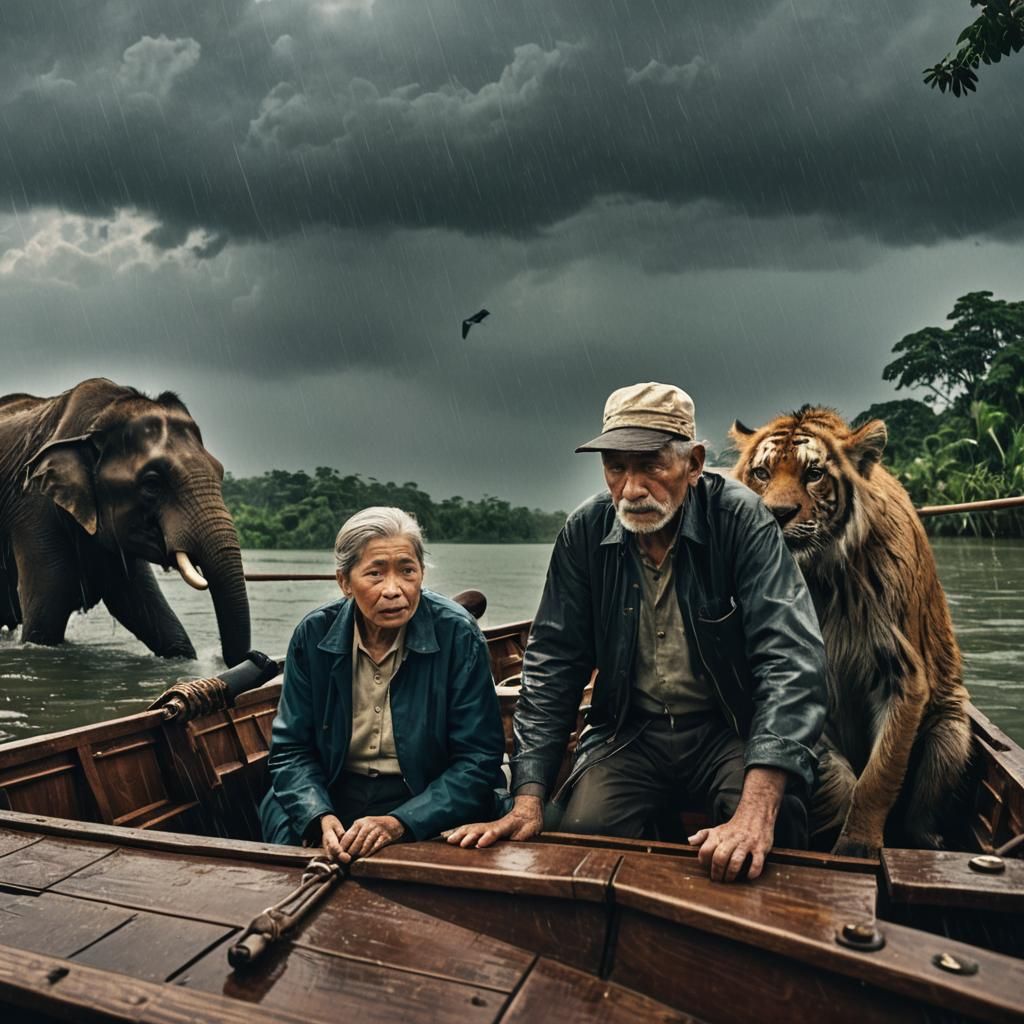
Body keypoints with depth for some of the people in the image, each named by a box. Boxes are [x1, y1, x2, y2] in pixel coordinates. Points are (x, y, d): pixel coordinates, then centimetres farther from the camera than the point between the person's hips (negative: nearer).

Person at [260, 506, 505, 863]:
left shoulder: (457, 634, -13)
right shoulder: (314, 635, -5)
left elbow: (479, 760, -11)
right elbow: (290, 749, 2)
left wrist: (398, 822, -22)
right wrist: (321, 817, -17)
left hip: (427, 804, -3)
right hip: (333, 796, 3)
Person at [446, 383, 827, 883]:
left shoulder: (741, 521, -18)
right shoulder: (585, 532, -9)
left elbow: (790, 657, -26)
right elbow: (553, 662, -7)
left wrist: (756, 810, -39)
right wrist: (528, 801, -14)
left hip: (730, 729, -1)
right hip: (630, 730, 2)